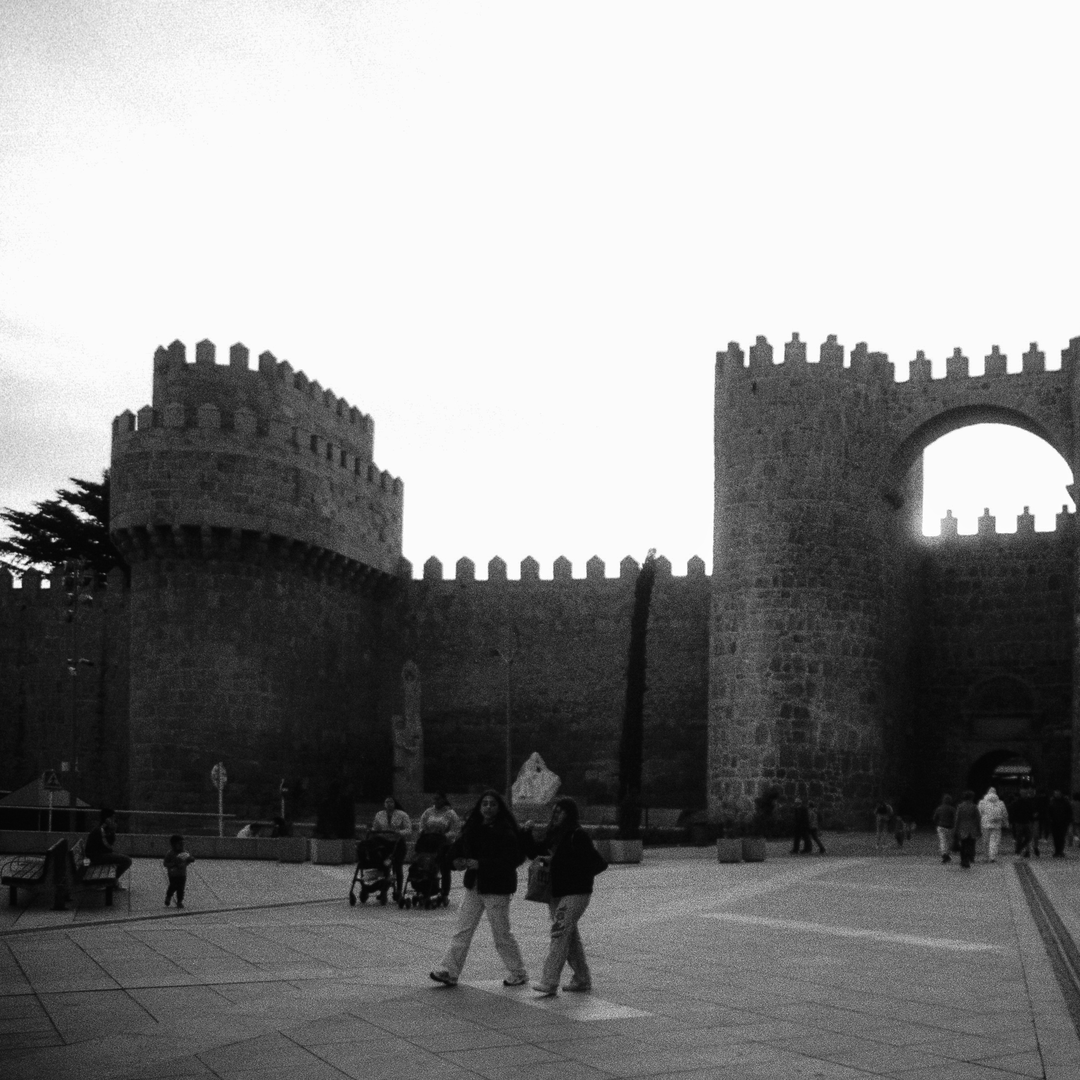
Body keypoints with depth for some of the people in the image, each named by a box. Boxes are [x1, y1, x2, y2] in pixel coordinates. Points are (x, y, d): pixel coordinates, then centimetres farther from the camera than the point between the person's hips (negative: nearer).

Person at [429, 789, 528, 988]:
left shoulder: (506, 832, -13)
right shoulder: (473, 828, 7)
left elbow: (510, 860, -21)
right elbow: (458, 847, 13)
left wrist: (479, 864, -23)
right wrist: (457, 860, -10)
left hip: (497, 889, -6)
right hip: (474, 886, 6)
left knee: (501, 932, 2)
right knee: (463, 929, 4)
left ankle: (518, 974, 18)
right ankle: (449, 971, 6)